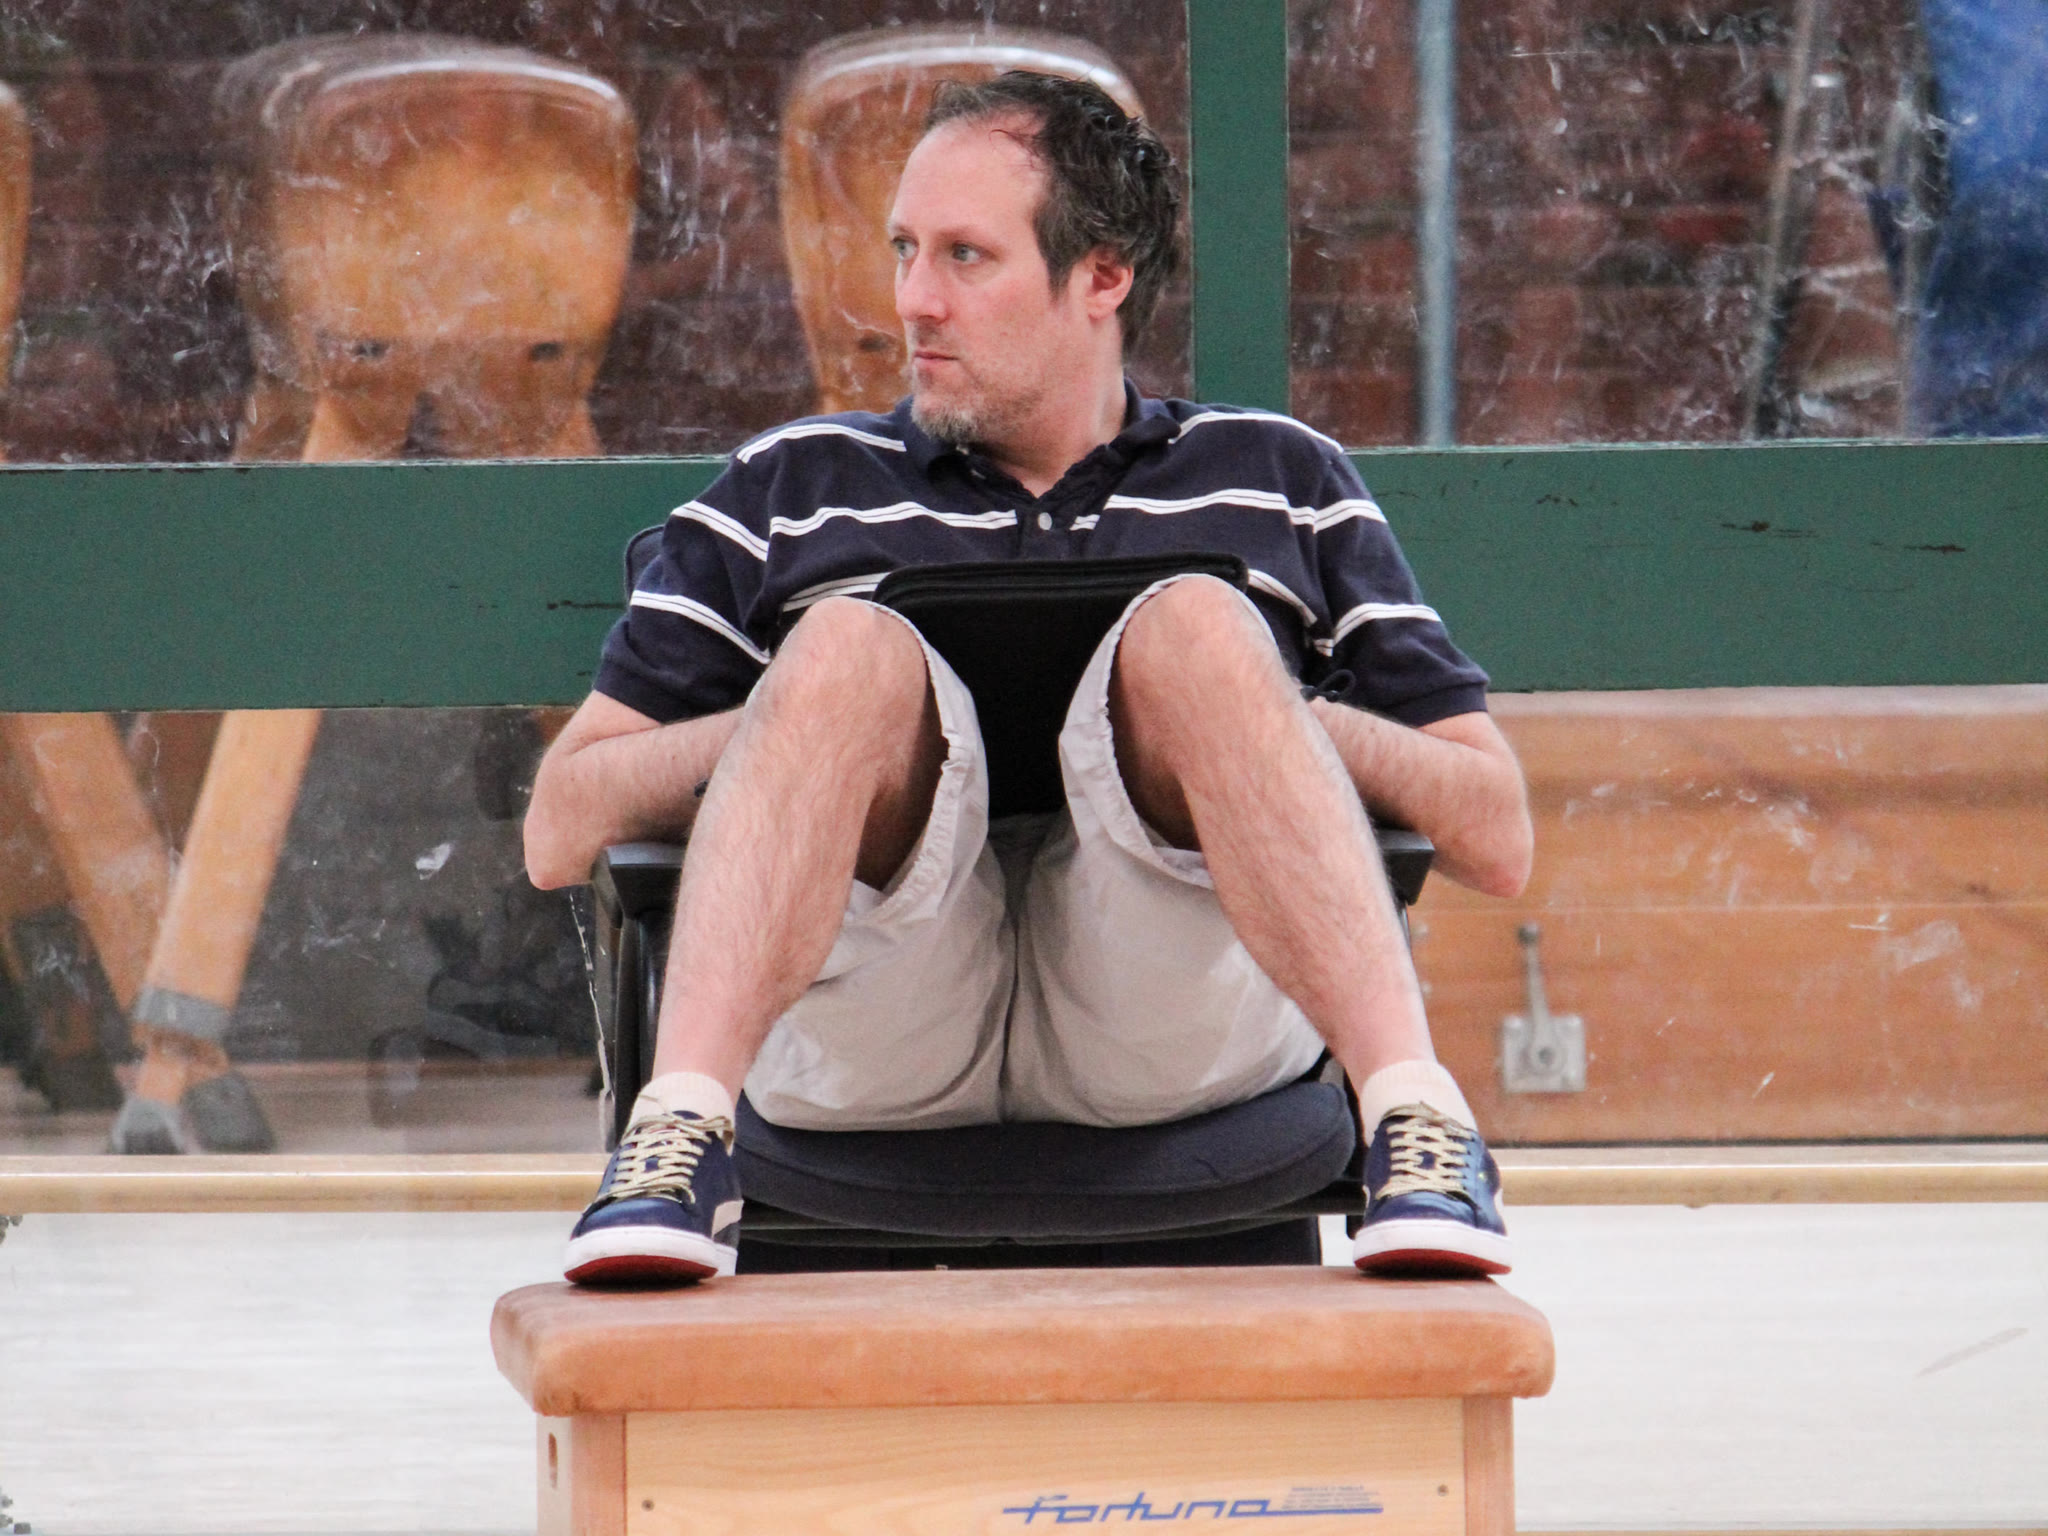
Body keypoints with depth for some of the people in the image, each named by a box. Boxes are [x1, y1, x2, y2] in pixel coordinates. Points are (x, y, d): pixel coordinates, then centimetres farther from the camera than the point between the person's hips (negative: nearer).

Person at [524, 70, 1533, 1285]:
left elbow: (1499, 839, 17)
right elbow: (559, 832, 16)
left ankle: (1416, 1123, -42)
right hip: (868, 1034, 0)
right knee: (847, 640, -25)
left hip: (1174, 1017, 0)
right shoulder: (786, 492, 25)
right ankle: (680, 1135, -44)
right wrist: (790, 723, -1)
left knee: (1197, 626, -25)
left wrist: (1299, 725, -2)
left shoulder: (1283, 483, 24)